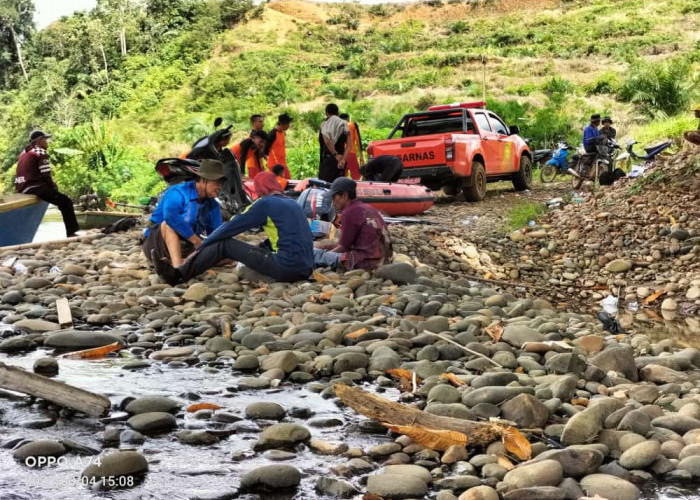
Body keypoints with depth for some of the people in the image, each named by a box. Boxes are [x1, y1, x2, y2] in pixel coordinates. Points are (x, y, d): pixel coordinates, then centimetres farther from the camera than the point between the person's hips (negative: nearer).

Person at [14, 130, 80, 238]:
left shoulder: (24, 152, 21)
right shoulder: (41, 153, -5)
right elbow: (45, 176, -13)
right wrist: (54, 187, 6)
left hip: (22, 188, 10)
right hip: (34, 188, -10)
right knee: (65, 202, -12)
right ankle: (72, 233, -20)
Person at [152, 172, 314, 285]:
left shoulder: (265, 203, 0)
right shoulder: (293, 204, 21)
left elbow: (231, 227, 3)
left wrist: (200, 248, 12)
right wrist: (257, 248, 34)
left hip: (286, 268, -7)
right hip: (306, 270, 8)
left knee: (224, 244, 1)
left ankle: (178, 275, 4)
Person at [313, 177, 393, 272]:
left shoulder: (350, 212, -8)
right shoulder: (369, 208, 18)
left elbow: (344, 247, -3)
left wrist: (326, 253, 13)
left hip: (365, 263, -9)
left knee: (314, 253, -7)